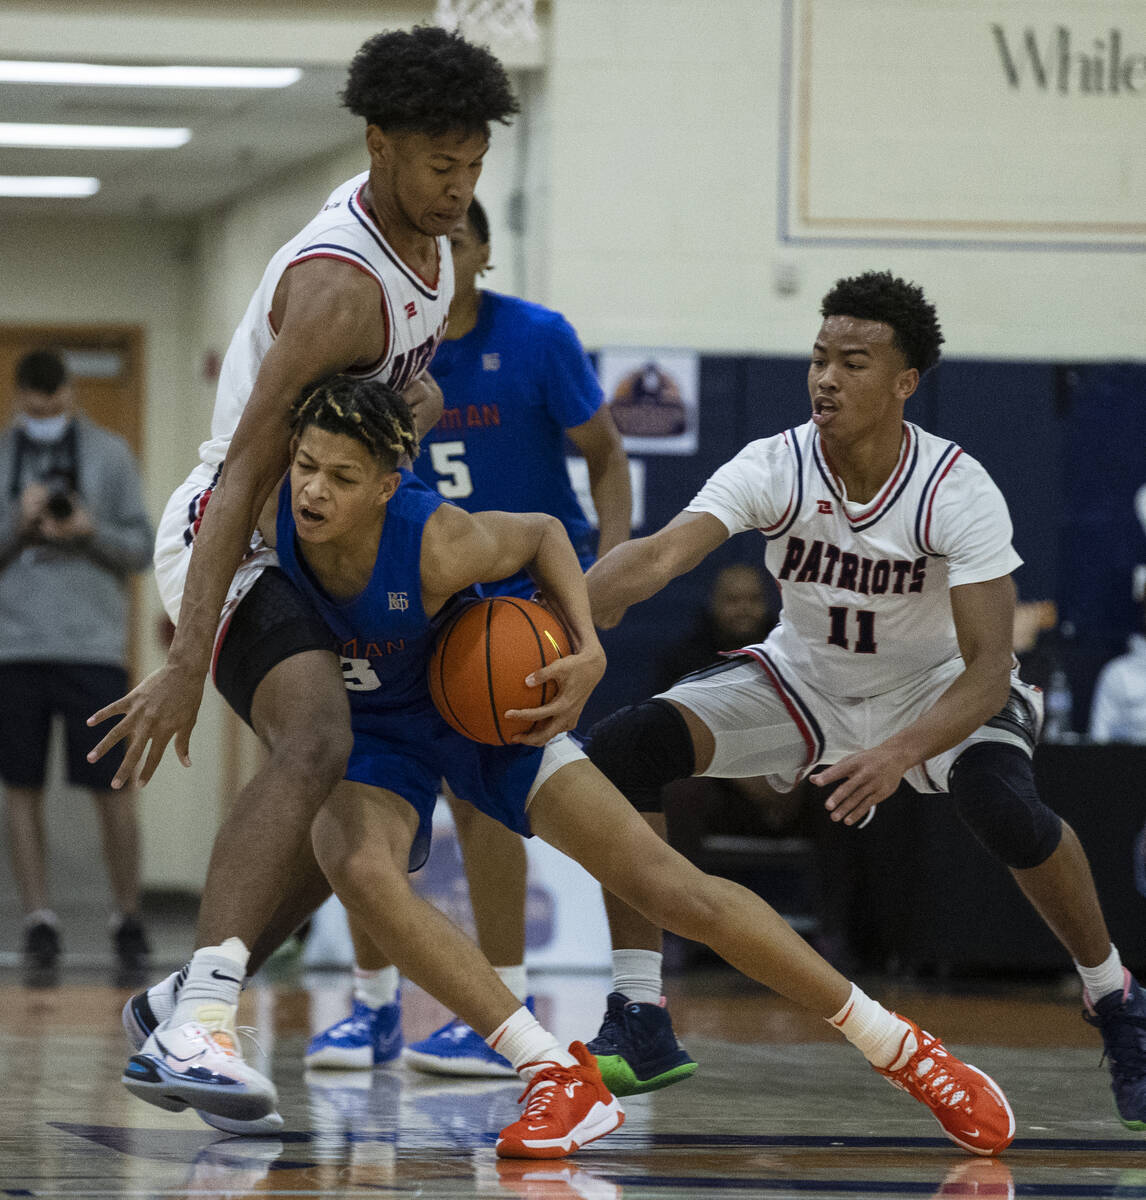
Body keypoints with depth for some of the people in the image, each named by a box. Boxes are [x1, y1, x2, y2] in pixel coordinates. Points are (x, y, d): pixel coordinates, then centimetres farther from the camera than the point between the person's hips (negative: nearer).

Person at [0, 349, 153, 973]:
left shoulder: (110, 454, 6)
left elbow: (142, 548, 5)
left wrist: (92, 531, -13)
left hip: (93, 646, -1)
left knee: (112, 787, -2)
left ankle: (127, 916, 11)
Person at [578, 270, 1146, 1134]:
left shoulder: (957, 493, -27)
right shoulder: (772, 469, -22)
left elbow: (987, 669, -32)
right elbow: (663, 554, -37)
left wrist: (898, 754, -50)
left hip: (935, 687, -3)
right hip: (804, 678, 3)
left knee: (1002, 803, -36)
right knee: (618, 752, -18)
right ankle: (634, 1016, -6)